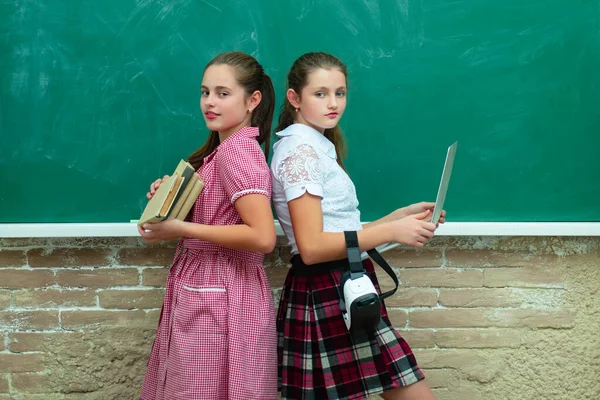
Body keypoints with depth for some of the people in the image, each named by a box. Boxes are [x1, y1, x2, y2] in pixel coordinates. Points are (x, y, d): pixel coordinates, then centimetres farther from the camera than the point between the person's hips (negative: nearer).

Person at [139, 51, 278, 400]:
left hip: (219, 299, -10)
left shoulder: (238, 149, -17)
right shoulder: (223, 148, 13)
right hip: (205, 294, 10)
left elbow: (262, 237, -26)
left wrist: (180, 230, -21)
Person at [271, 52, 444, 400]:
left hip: (342, 292, 10)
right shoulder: (300, 149, -13)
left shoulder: (318, 147, 17)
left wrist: (402, 216, 9)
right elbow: (312, 247, -21)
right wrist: (391, 232, -19)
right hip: (329, 296, -10)